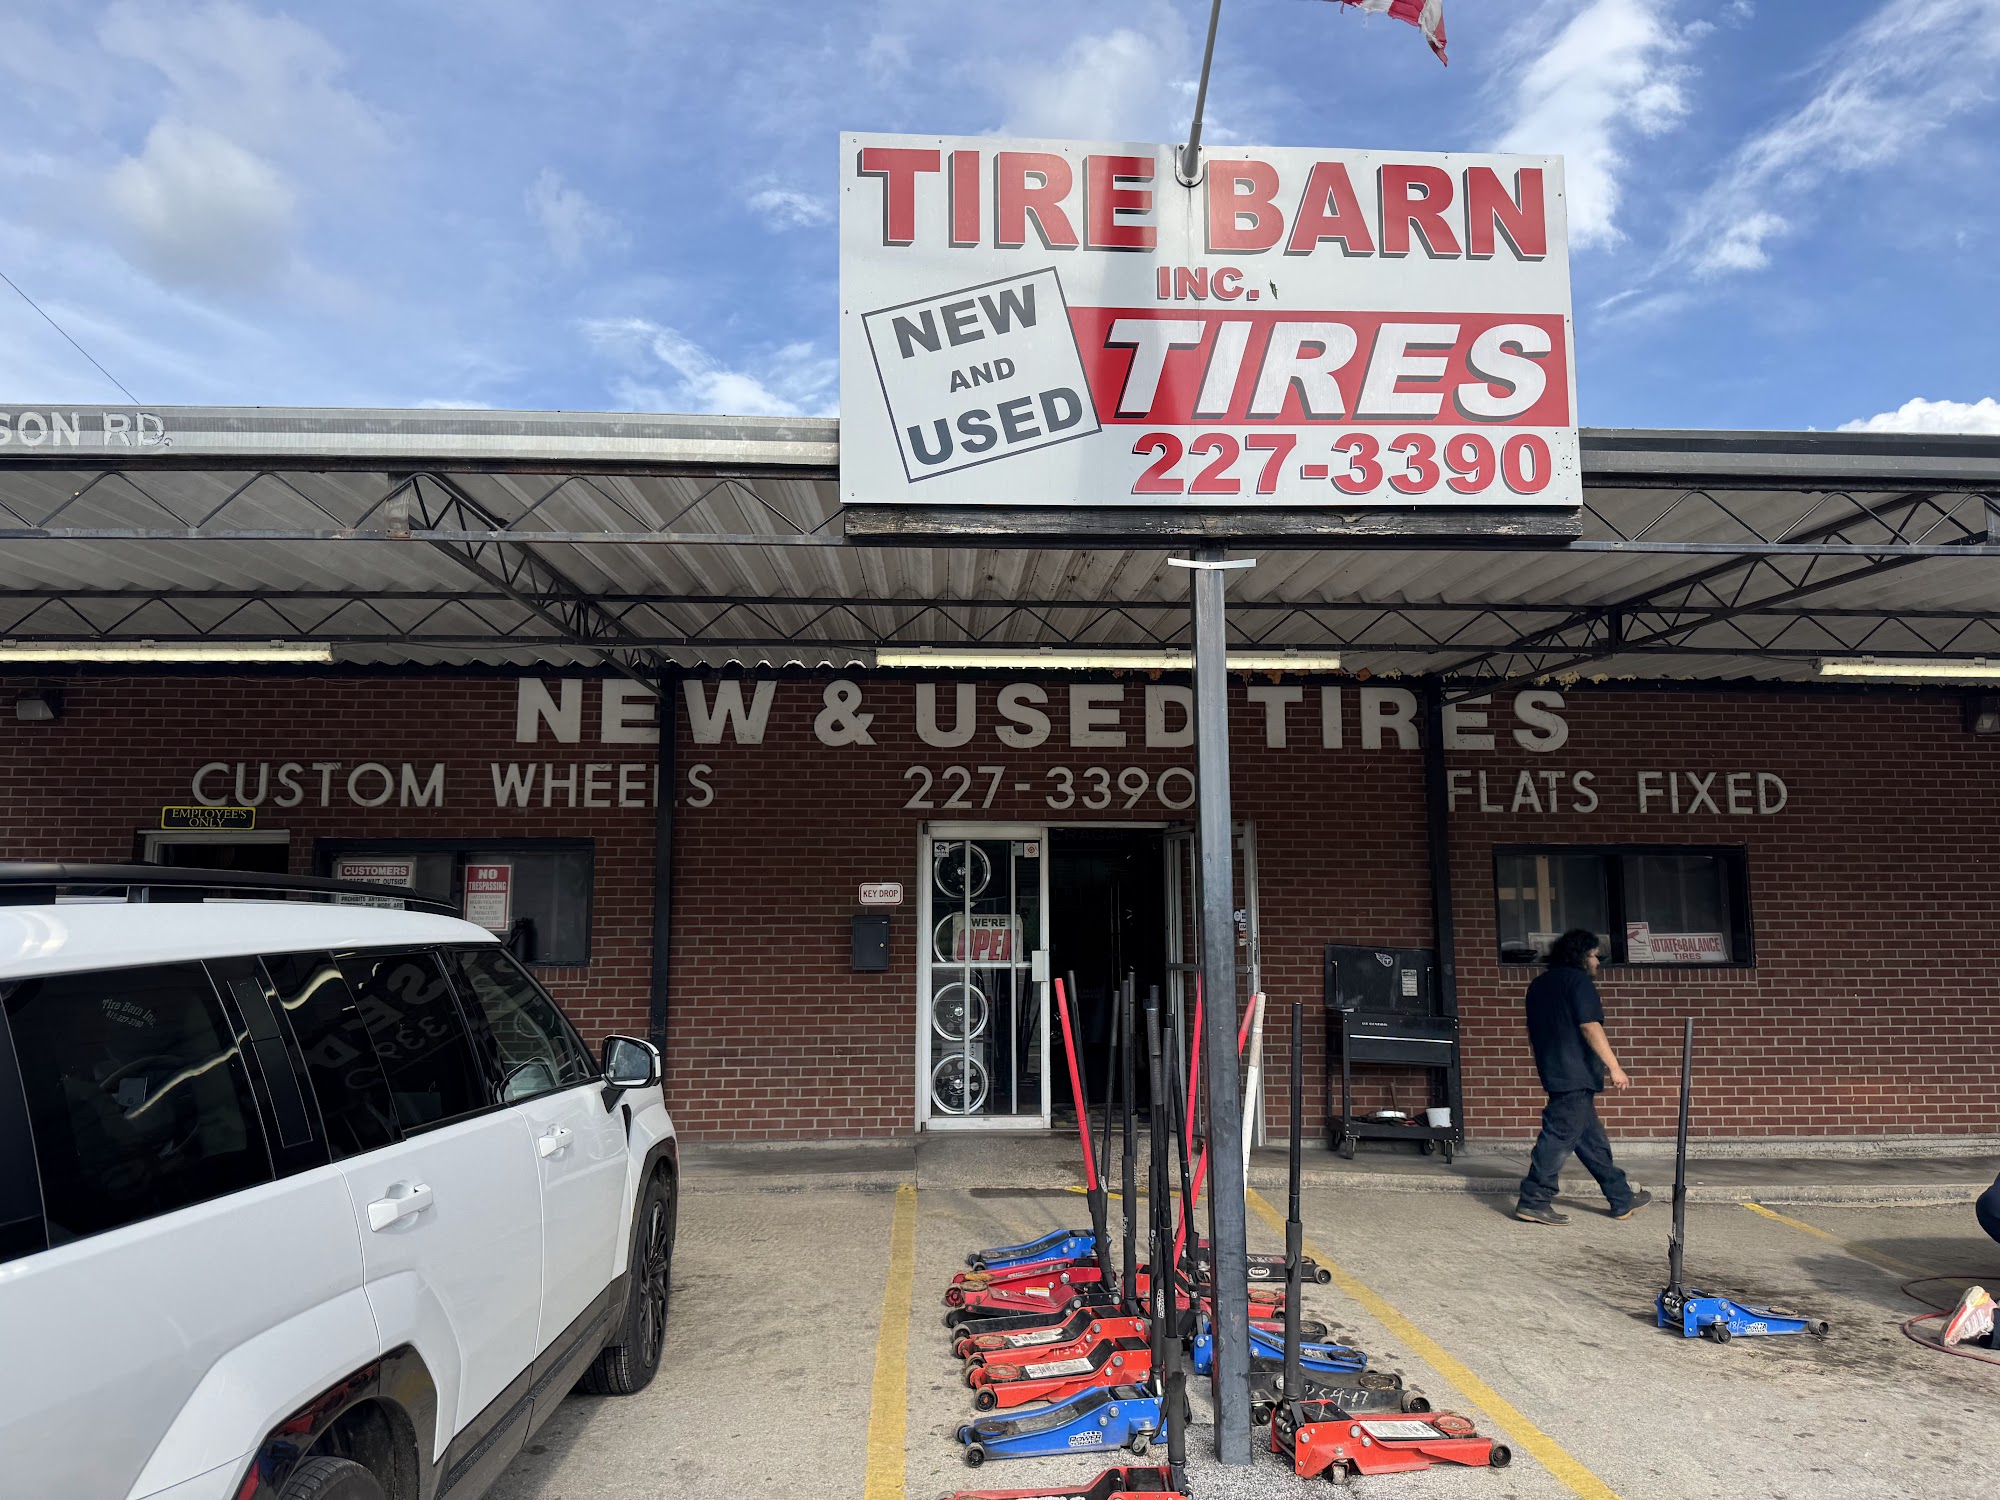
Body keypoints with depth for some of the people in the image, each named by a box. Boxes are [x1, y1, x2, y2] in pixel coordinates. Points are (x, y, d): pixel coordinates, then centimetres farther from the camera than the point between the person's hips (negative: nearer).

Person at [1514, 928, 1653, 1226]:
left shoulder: (1539, 984, 19)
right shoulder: (1578, 980, -8)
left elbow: (1532, 1033, 25)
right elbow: (1590, 1027, -17)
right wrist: (1614, 1067, -17)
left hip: (1554, 1073, 10)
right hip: (1576, 1075, -10)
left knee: (1591, 1137, 14)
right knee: (1560, 1136, -9)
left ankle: (1622, 1198, 23)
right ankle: (1533, 1202, -10)